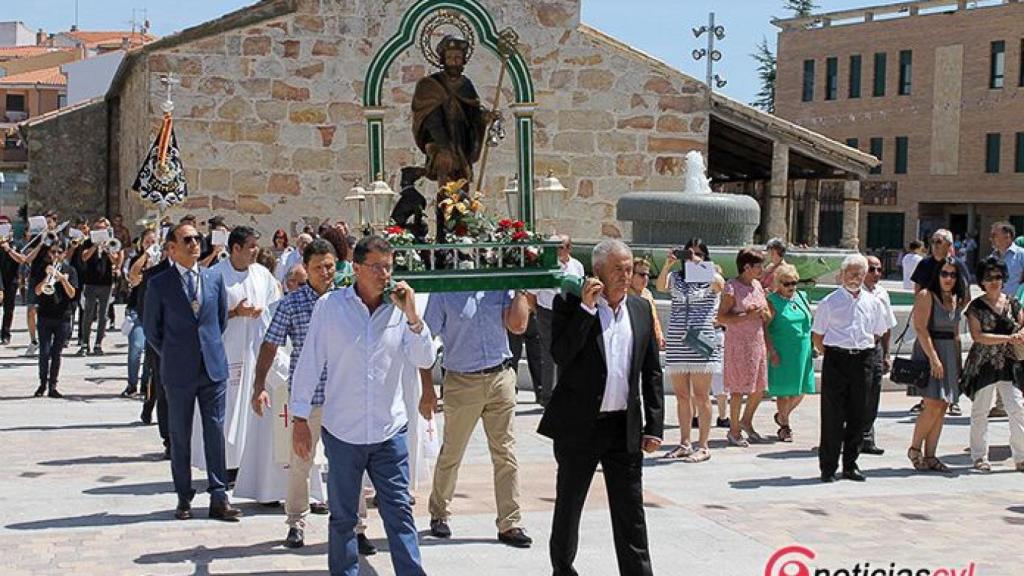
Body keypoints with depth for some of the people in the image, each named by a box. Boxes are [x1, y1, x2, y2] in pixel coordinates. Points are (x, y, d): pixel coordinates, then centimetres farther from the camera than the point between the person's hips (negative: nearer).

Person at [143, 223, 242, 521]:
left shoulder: (214, 278, 5)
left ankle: (219, 498, 7)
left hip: (214, 367, 2)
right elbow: (151, 329, 4)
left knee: (216, 432, 3)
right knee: (180, 436, 7)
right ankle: (184, 498, 17)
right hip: (178, 372, -2)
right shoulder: (159, 284, -3)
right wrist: (172, 356, 7)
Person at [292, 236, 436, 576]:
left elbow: (425, 360, -4)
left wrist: (412, 316, -16)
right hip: (342, 431, -1)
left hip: (390, 431, 1)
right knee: (343, 516, 10)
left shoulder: (400, 308, 1)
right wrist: (301, 419, -1)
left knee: (399, 512, 2)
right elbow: (310, 362, 0)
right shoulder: (330, 306, -4)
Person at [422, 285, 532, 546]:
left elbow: (518, 325, -8)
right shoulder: (444, 292, -4)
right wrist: (427, 387, -7)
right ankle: (439, 514, 30)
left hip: (500, 378, 2)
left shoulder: (501, 288, 5)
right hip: (461, 382, -2)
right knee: (451, 454, 11)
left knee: (505, 453, 2)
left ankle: (509, 524, 8)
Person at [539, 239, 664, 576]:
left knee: (631, 513, 4)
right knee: (568, 505, 11)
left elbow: (652, 373, 10)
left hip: (625, 429, 3)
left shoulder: (641, 309, 8)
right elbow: (560, 354, -20)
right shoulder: (571, 304, -5)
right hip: (579, 426, -3)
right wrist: (586, 307, -21)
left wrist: (654, 426, 5)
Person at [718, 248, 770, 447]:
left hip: (758, 343, 7)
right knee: (739, 388, -1)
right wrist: (747, 316, -22)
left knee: (759, 387, 11)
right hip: (739, 343, -7)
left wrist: (763, 313, -5)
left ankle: (746, 421, 31)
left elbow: (768, 316, 18)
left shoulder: (757, 285, 11)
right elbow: (721, 318, -17)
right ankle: (734, 430, 11)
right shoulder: (732, 287, -11)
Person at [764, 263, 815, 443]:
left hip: (803, 351, 6)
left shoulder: (802, 297, 12)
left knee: (801, 389, 8)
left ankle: (782, 416, 31)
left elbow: (811, 322, 19)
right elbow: (764, 328, -10)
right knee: (785, 390, 0)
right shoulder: (772, 301, -6)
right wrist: (771, 352, -17)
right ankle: (784, 426, 14)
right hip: (783, 352, -6)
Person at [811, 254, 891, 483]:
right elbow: (817, 337, 4)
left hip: (863, 361, 3)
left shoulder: (874, 303, 10)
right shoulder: (829, 303, 0)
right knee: (832, 415, -2)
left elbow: (878, 333, 21)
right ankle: (828, 467, 5)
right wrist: (831, 355, -1)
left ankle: (850, 465, 18)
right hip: (836, 360, -3)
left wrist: (862, 351, 13)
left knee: (858, 415, 7)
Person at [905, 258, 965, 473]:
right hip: (928, 353, -7)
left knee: (942, 408, 4)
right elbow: (921, 328, -15)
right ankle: (914, 449, 6)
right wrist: (934, 358, -20)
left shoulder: (956, 300, 14)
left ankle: (929, 456, 9)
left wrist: (958, 363, 14)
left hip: (949, 356, 7)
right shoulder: (926, 296, -7)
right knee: (933, 406, -12)